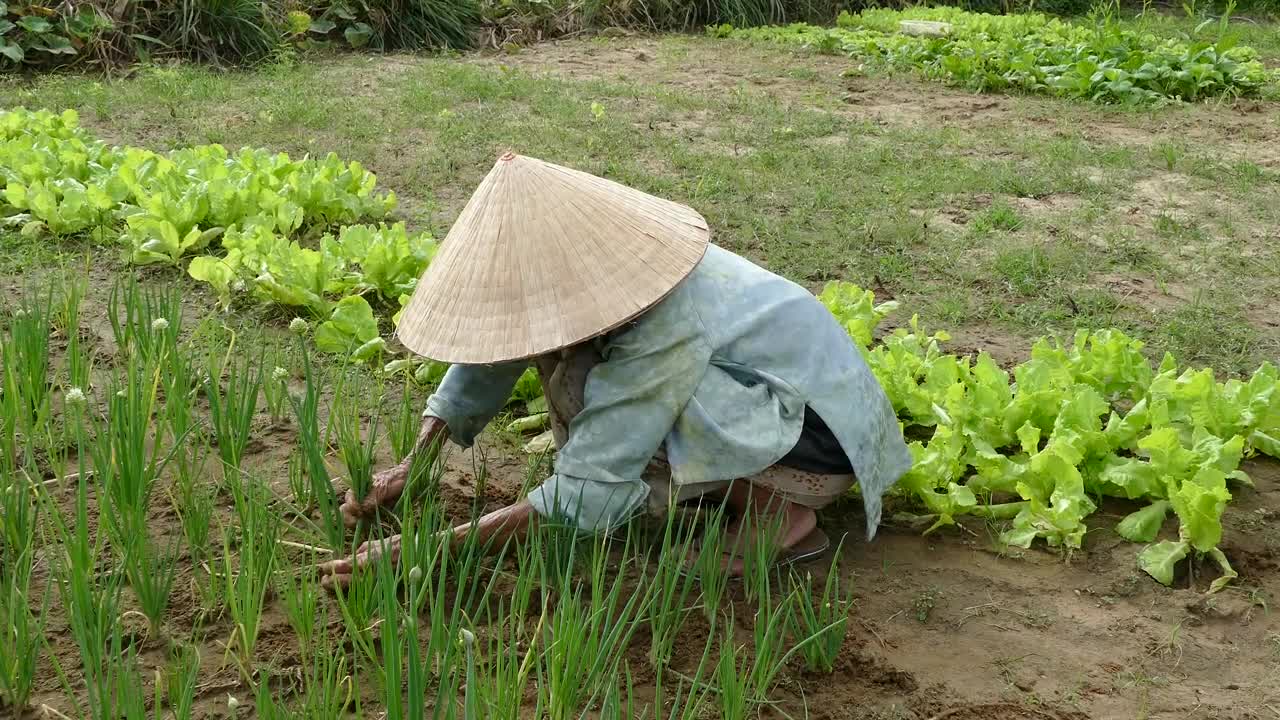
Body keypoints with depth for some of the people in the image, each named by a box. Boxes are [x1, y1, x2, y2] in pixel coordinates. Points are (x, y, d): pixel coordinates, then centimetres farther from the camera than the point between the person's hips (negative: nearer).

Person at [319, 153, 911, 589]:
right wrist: (408, 469, -13)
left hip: (824, 433, -8)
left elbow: (584, 497, -33)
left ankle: (775, 509, -10)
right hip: (760, 393, 8)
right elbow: (484, 356, -2)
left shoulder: (665, 322, -34)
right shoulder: (586, 265, -12)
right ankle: (741, 490, 2)